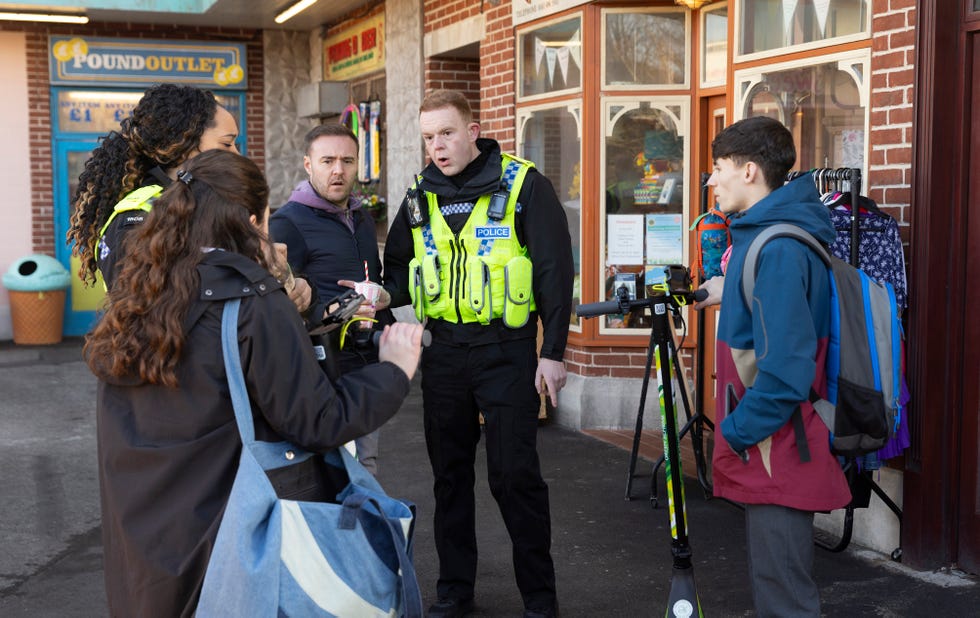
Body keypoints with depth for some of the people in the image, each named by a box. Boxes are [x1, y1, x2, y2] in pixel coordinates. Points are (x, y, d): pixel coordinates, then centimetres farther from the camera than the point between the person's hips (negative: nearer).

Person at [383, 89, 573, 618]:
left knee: (514, 474, -3)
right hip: (443, 352, 5)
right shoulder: (420, 198, 9)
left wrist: (553, 351, -10)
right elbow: (398, 269, 17)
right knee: (450, 473, 12)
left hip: (506, 351, -5)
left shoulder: (522, 185, -6)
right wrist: (384, 296, -7)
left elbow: (555, 270, -7)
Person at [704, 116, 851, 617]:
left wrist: (738, 432, -16)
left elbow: (786, 366, -26)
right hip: (764, 453, 10)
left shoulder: (779, 249, -19)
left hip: (776, 453, -10)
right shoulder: (757, 236, 12)